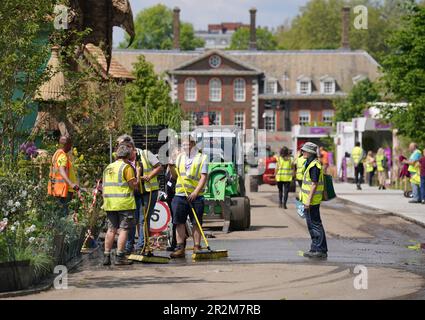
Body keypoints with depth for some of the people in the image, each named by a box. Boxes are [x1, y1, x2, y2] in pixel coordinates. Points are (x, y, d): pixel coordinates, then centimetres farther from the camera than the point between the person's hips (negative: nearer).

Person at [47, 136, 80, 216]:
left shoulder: (58, 153, 17)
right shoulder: (63, 156, -16)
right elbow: (61, 171, -32)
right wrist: (71, 183, -47)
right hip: (64, 189, -10)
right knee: (64, 213, -10)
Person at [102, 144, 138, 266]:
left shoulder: (108, 168, 15)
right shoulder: (126, 167, -7)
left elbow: (104, 186, 18)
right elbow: (133, 185, -11)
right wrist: (139, 177, 7)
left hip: (110, 204, 7)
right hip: (124, 204, -6)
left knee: (111, 229, 11)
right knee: (123, 229, -3)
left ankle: (106, 256, 10)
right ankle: (120, 257, -5)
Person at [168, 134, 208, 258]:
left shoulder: (201, 158, 2)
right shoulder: (180, 157, 16)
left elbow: (203, 177, -6)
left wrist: (195, 192, -17)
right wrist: (172, 168, 0)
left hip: (196, 196, -4)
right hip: (180, 195, 4)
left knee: (196, 223, 0)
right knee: (179, 222, 1)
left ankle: (197, 247, 5)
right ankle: (180, 248, 4)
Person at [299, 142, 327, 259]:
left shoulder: (314, 165, -18)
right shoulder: (310, 163, 15)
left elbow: (314, 184, -22)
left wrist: (308, 201, -24)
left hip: (312, 201, -11)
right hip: (308, 200, 11)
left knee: (315, 225, -7)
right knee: (312, 225, 15)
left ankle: (321, 251, -4)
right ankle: (315, 249, 22)